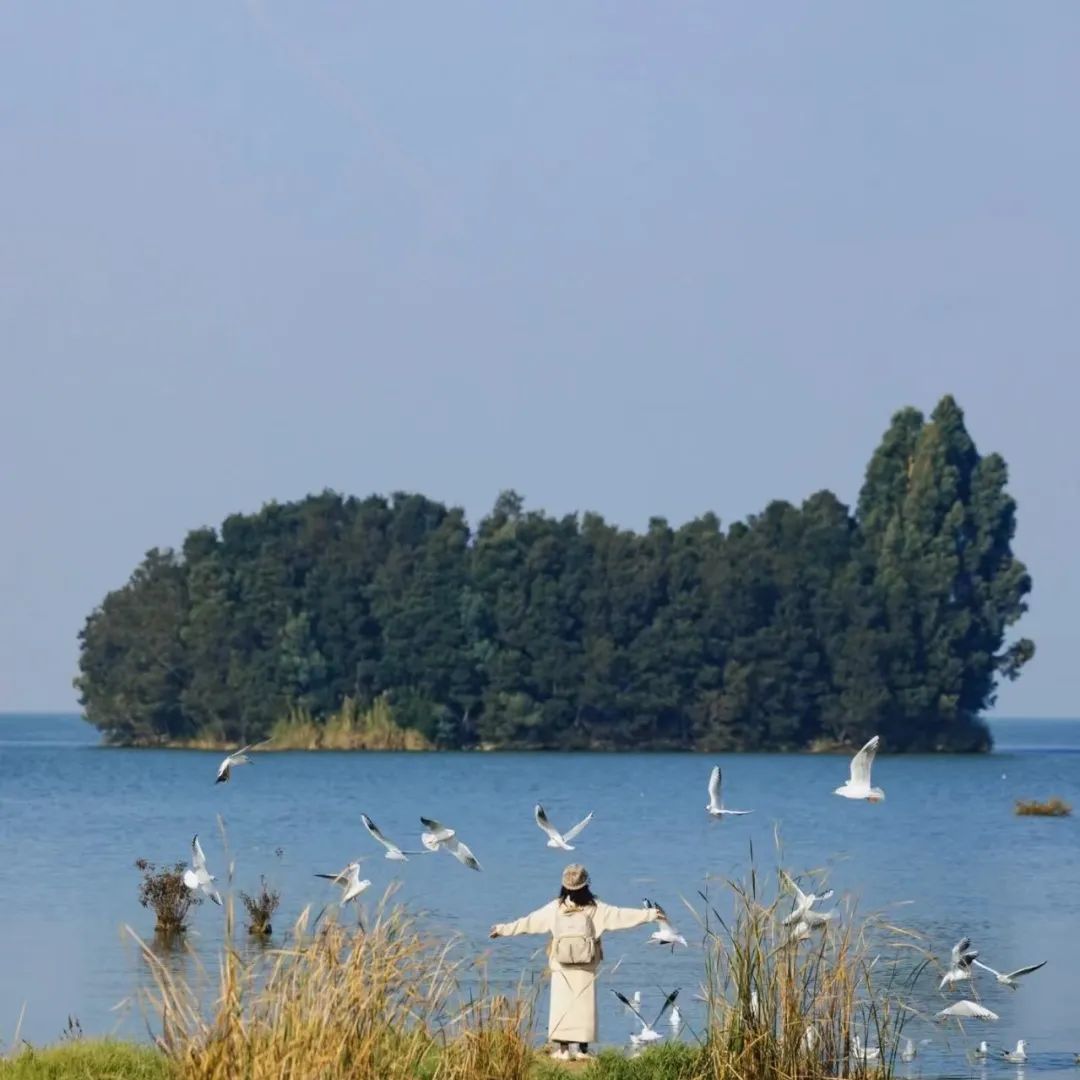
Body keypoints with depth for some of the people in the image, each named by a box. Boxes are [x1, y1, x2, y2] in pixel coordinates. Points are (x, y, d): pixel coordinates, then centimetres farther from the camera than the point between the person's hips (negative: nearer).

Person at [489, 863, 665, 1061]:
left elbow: (529, 922, 4)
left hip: (561, 966, 0)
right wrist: (651, 914, 8)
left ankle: (562, 1047, -3)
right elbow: (622, 916, 0)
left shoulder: (556, 908, -1)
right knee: (584, 1005, 5)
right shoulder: (595, 908, -3)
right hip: (586, 967, 0)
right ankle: (581, 1047, 3)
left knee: (561, 1005, 3)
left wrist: (504, 929, 15)